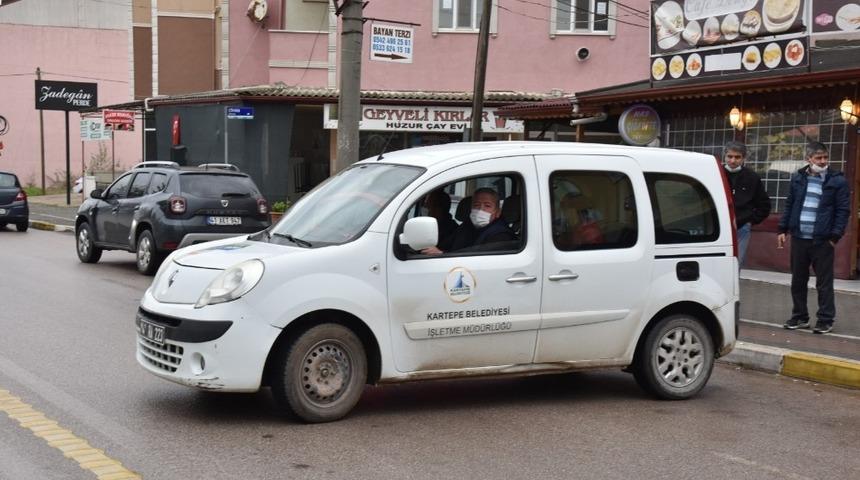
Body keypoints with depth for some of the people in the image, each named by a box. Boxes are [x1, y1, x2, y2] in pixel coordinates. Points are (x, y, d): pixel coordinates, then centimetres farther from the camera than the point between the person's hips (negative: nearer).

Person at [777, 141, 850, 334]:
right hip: (799, 238, 4)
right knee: (798, 280, 11)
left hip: (822, 240, -4)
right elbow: (789, 205, 15)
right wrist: (783, 229, 10)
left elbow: (843, 210, -4)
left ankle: (825, 320, 11)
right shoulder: (798, 178, 9)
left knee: (824, 282, 2)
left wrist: (835, 236, -10)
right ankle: (800, 317, 22)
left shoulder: (837, 180, -3)